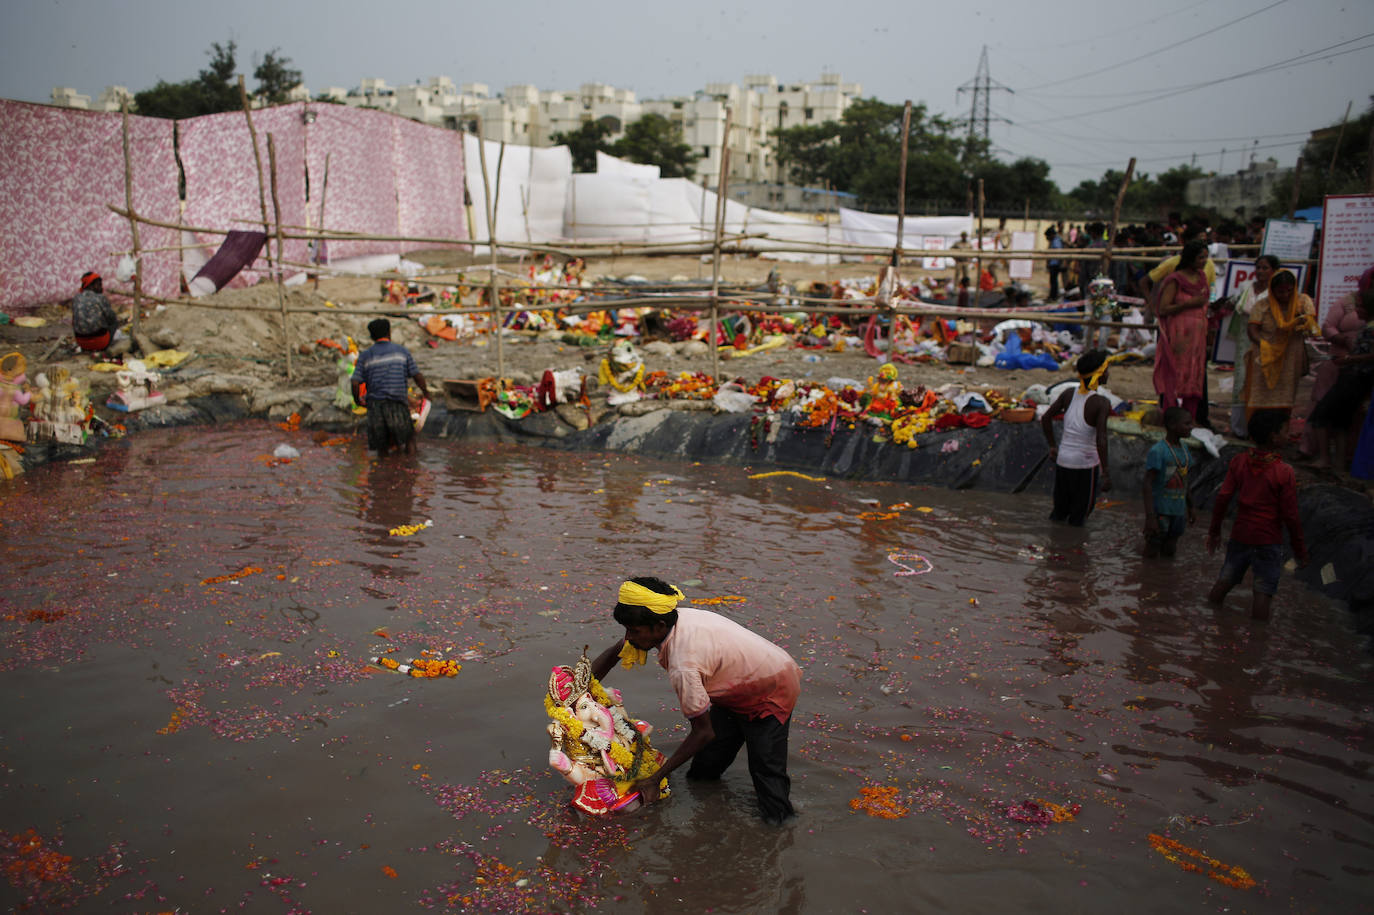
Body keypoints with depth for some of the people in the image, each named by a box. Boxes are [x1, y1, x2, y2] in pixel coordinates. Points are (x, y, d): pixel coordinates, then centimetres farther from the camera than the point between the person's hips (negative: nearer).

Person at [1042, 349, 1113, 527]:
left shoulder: (1069, 393, -2)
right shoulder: (1101, 403, -18)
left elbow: (1046, 418, 3)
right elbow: (1101, 440, -24)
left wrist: (1052, 446, 14)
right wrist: (1105, 473, -19)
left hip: (1063, 459, 5)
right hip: (1086, 463, -5)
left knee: (1060, 507, 24)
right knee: (1081, 510, 14)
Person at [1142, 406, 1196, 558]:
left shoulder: (1184, 449, 6)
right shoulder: (1157, 451, -17)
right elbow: (1147, 484, -20)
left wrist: (1191, 508, 21)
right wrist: (1150, 516, -25)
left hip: (1178, 510, 6)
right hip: (1160, 511, -6)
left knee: (1170, 551, 11)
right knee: (1152, 553, 2)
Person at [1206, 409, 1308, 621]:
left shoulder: (1238, 463, -5)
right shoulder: (1284, 473, -15)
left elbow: (1222, 498, -3)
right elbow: (1290, 516, -11)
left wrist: (1214, 530, 9)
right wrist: (1300, 550, 0)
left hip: (1240, 536, 4)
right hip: (1269, 540, -4)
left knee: (1224, 582, 16)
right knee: (1263, 591, 4)